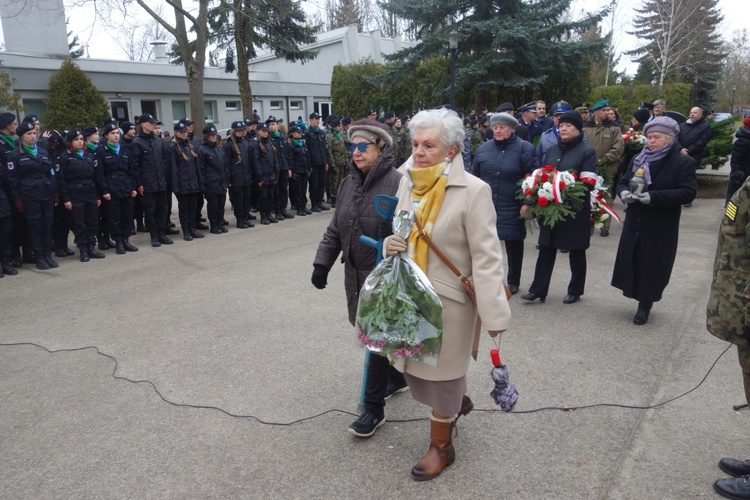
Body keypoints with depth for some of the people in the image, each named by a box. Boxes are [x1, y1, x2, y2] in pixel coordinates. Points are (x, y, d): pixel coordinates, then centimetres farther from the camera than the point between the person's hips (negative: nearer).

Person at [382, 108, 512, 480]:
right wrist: (391, 244, -9)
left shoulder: (473, 191, -17)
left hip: (449, 297, -6)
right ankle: (457, 401, 50)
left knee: (440, 371, 10)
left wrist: (493, 312, -20)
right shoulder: (408, 183, 1)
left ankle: (441, 446, 33)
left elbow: (486, 256, -18)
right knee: (417, 365, 18)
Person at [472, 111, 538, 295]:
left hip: (512, 209, -3)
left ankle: (513, 282, 26)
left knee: (514, 245, 9)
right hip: (486, 206, 3)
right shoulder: (484, 149, 7)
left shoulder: (524, 148, -5)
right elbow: (475, 176, 15)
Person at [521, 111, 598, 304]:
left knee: (576, 251, 9)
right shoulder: (552, 150, 13)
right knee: (546, 248, 6)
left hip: (575, 210, -4)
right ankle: (538, 289, 11)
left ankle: (575, 291, 23)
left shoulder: (587, 152, -4)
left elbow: (588, 183, -13)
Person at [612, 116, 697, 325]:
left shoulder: (683, 163, -8)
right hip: (634, 223, 5)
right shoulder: (638, 160, 10)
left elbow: (688, 193, -17)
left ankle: (645, 305, 18)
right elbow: (622, 182, 13)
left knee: (652, 266, 3)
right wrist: (623, 192, -12)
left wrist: (654, 197, -26)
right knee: (632, 262, 8)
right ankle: (638, 296, 26)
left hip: (661, 227, -5)